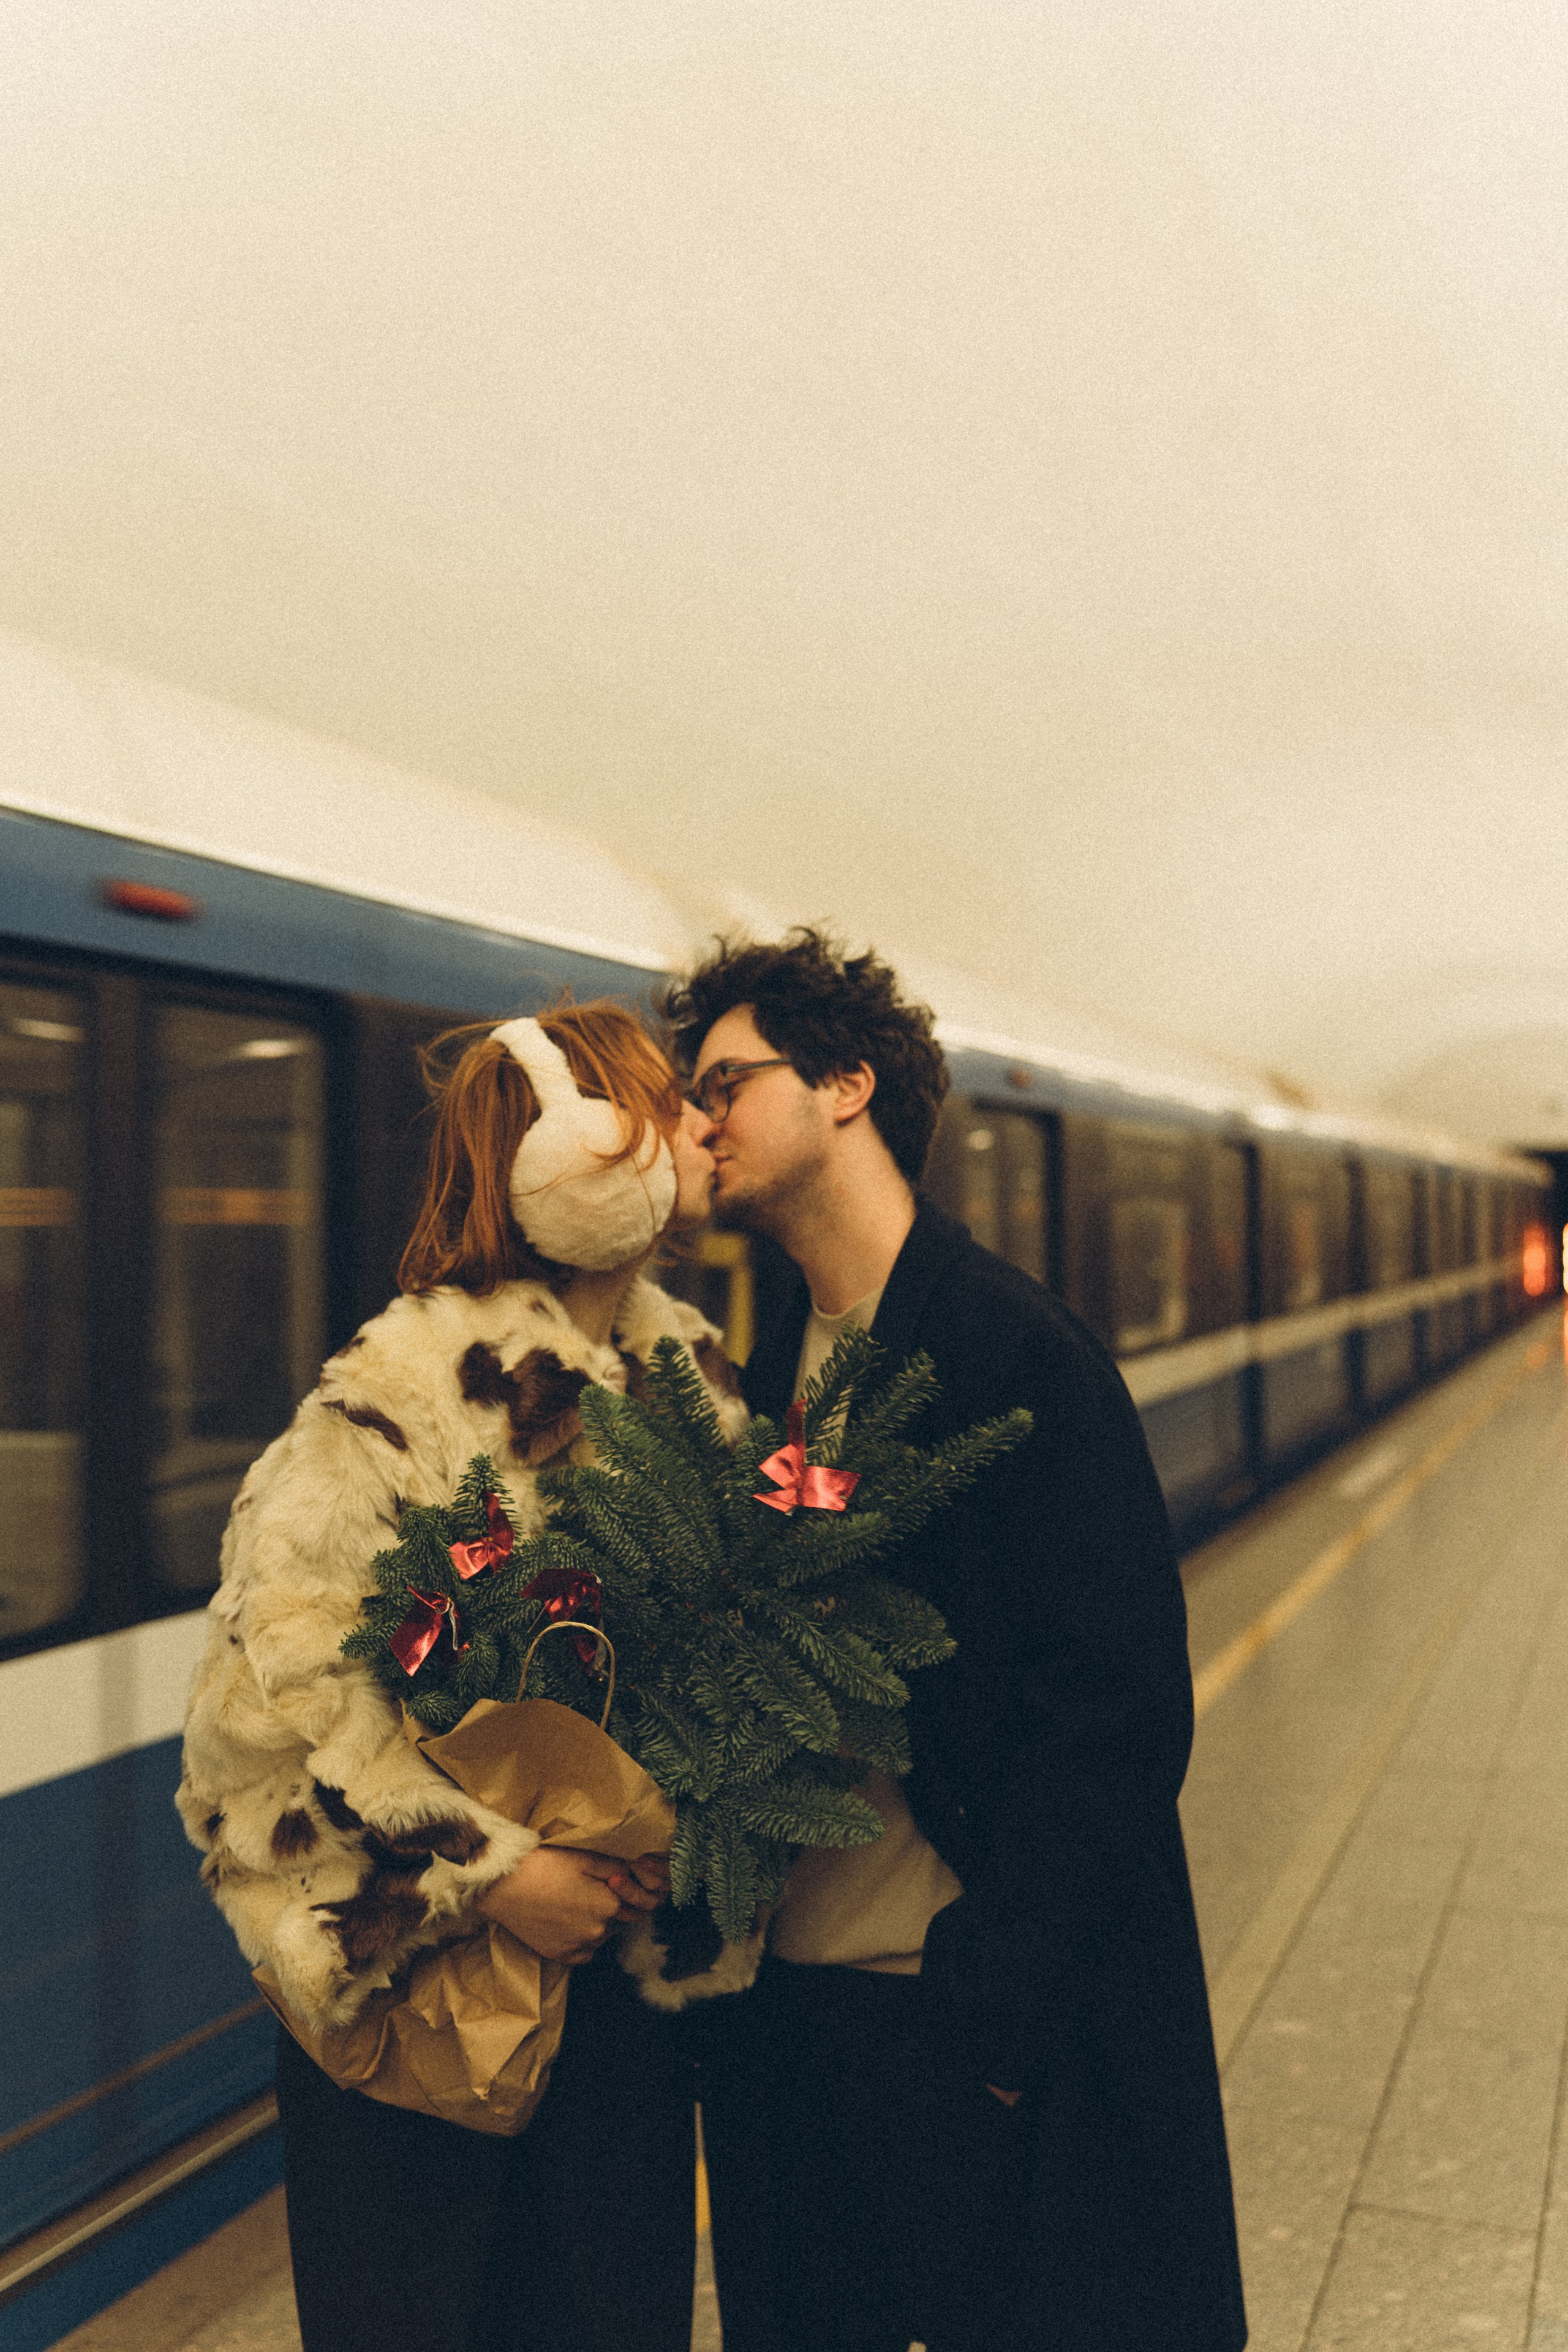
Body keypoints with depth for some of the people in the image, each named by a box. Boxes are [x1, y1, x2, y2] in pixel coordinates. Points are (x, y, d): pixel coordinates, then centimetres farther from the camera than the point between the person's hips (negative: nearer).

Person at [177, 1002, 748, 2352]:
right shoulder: (413, 1390, -19)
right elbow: (277, 1680, -22)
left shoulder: (697, 1374, 3)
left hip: (623, 1958, 6)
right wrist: (486, 1870, -20)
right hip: (418, 1980, -5)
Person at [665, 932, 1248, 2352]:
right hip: (782, 2007, 7)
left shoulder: (1018, 1353, -15)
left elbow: (1119, 1707, -17)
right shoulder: (769, 1375, 6)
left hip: (976, 2039, -6)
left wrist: (995, 1996, -16)